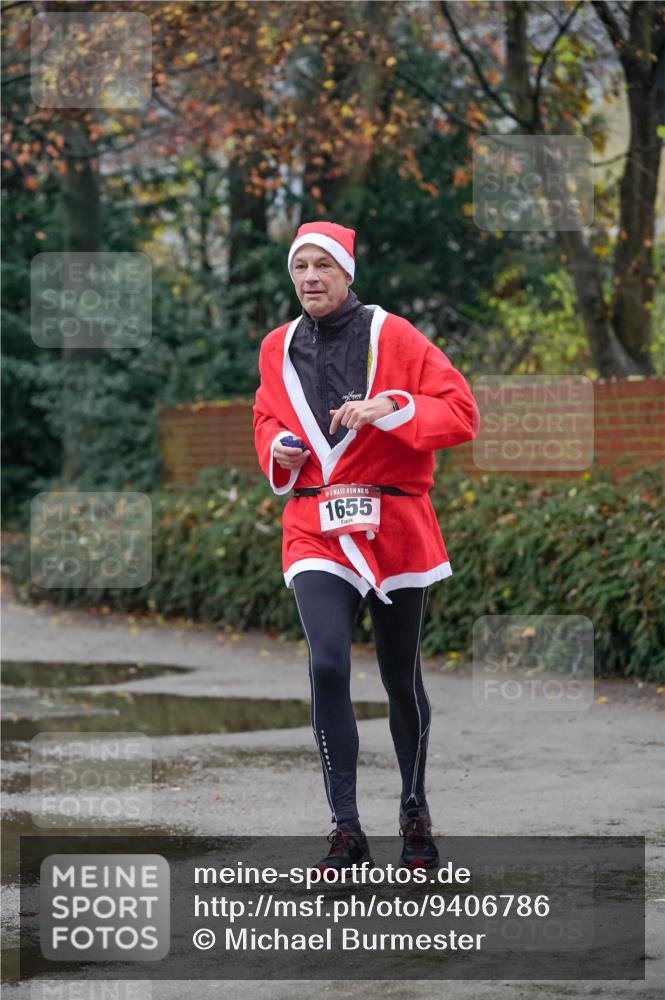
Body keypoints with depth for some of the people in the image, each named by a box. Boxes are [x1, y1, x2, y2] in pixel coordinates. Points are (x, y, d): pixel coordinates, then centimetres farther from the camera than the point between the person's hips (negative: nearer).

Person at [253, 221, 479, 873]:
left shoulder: (392, 336, -5)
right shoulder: (278, 348, 7)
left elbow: (460, 412, -7)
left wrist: (390, 407, -21)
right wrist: (278, 449, 2)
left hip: (394, 525, -1)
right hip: (315, 528, 1)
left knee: (400, 678, 10)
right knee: (327, 665, -18)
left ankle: (415, 817, 31)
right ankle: (347, 832, -13)